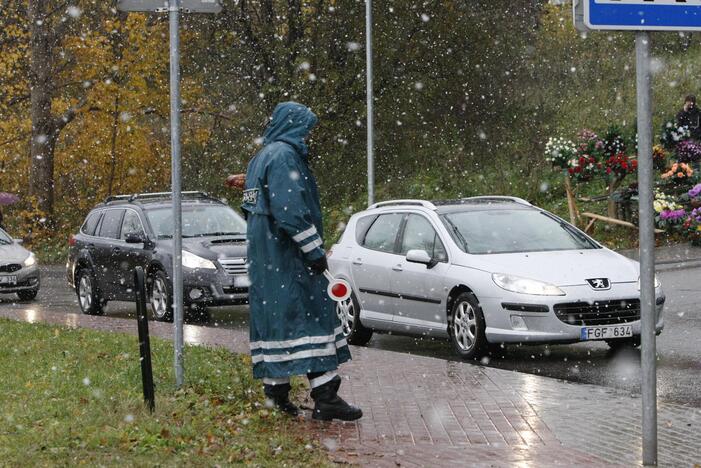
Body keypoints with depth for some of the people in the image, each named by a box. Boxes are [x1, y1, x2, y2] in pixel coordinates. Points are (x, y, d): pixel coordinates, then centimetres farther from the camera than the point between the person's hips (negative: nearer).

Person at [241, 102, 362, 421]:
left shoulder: (261, 158, 18)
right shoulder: (284, 155, -13)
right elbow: (291, 209, -22)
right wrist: (314, 250, -19)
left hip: (264, 259, 10)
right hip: (288, 258, -10)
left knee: (274, 320, 9)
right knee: (311, 317, -10)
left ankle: (276, 395, 10)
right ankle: (325, 397, -13)